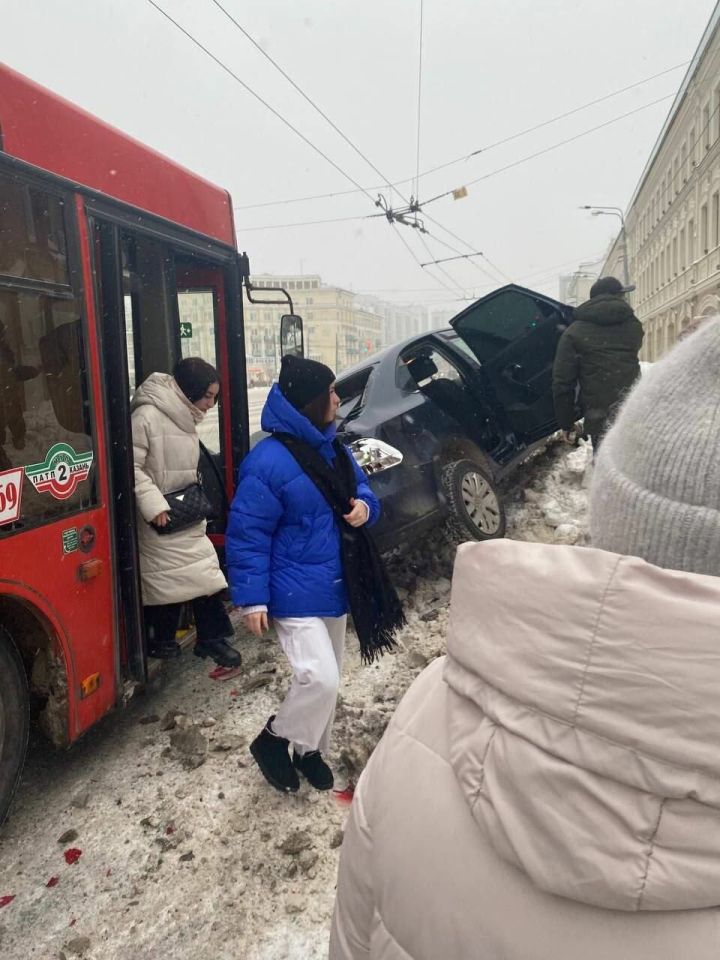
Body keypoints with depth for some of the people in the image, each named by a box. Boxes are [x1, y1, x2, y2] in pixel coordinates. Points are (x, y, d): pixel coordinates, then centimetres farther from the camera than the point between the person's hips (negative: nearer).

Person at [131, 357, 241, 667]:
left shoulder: (186, 418, 11)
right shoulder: (147, 416, -18)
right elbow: (131, 467, -20)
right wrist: (153, 505, -23)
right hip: (159, 519, -8)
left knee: (204, 570, 7)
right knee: (166, 578, 1)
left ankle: (212, 637, 17)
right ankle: (160, 639, 21)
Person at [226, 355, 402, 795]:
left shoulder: (334, 449, 4)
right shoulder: (268, 460, -20)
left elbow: (359, 486, 18)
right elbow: (247, 534, -17)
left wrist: (364, 505, -7)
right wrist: (252, 598, -18)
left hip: (336, 589, 8)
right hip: (296, 595, -8)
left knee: (328, 678, 19)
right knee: (320, 678, -14)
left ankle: (311, 750, 41)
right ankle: (273, 740, 15)